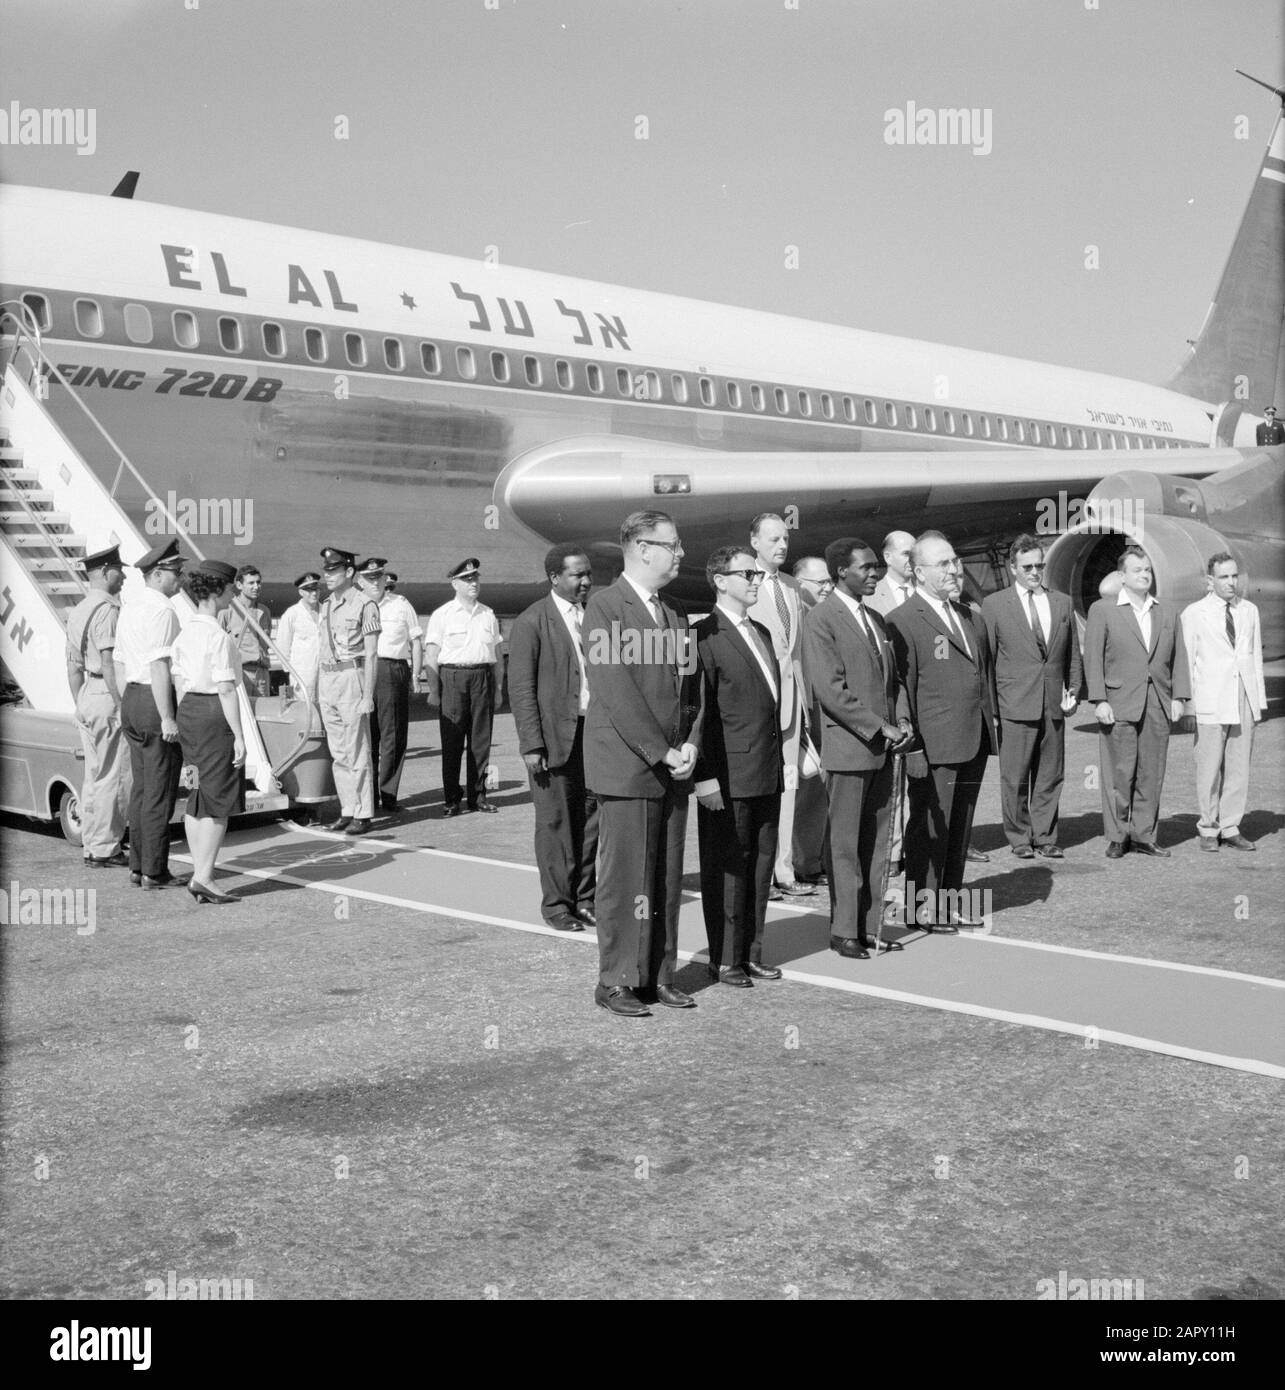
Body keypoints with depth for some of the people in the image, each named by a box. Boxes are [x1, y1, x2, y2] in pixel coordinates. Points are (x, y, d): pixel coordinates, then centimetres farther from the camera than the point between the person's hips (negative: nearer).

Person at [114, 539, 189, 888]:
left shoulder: (129, 606, 14)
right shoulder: (160, 609, -15)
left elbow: (120, 662, 19)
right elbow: (158, 666, -22)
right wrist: (167, 718, -22)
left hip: (132, 700, 10)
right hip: (156, 701, -9)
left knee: (141, 787, 15)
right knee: (160, 792, -3)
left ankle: (138, 866, 21)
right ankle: (154, 872, 2)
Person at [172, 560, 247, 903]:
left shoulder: (184, 634, 9)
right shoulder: (220, 637, -16)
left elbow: (179, 684, 12)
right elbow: (225, 690, -18)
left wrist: (185, 723, 19)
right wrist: (238, 736, -15)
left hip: (188, 710, 9)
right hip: (215, 712, -8)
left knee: (198, 796, 14)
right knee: (220, 799, -1)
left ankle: (199, 875, 19)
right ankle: (204, 877, -1)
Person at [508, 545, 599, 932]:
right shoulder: (531, 622, -6)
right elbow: (521, 688, -9)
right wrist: (532, 744, -14)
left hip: (594, 731, 5)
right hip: (555, 733, -5)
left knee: (589, 818, 9)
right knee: (555, 821, 3)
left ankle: (584, 899, 20)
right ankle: (556, 903, 14)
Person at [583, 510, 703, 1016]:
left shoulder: (676, 612, 16)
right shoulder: (605, 606, -8)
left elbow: (691, 685, 15)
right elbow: (615, 691, -15)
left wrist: (690, 744, -1)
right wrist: (660, 752, -16)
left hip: (673, 767, 7)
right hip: (626, 766, -7)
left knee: (668, 875, 9)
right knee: (625, 875, -2)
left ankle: (659, 975, 19)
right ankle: (616, 981, 8)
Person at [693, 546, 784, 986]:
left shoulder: (762, 633, 17)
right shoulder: (704, 635, -10)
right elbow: (699, 710, -14)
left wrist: (779, 760, 15)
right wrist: (705, 775, -17)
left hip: (767, 772, 8)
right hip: (728, 775, -8)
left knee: (761, 863, 12)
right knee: (726, 865, 1)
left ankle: (751, 953, 22)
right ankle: (724, 959, 11)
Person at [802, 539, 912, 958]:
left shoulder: (875, 619, 17)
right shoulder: (821, 620, -9)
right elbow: (830, 688, -16)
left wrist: (902, 719, 2)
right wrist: (879, 727, -16)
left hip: (882, 749, 7)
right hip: (848, 747, -7)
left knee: (876, 841, 10)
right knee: (845, 842, 0)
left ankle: (869, 922, 17)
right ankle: (844, 929, 8)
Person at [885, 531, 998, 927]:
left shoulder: (966, 614, 17)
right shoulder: (903, 620, -10)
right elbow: (901, 687, -13)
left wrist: (991, 724, 16)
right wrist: (912, 748, -15)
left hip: (973, 742, 8)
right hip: (934, 746, -8)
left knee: (960, 827, 14)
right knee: (930, 827, 1)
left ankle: (949, 902, 24)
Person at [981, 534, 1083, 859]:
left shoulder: (1062, 603, 13)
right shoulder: (994, 605, 1)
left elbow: (1073, 654, 19)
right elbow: (986, 658, 1)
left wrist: (1073, 690, 8)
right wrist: (991, 703, -3)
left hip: (1054, 704, 4)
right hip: (1015, 706, -3)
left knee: (1050, 776, 7)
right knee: (1015, 777, -1)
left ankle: (1045, 837, 16)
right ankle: (1019, 838, 12)